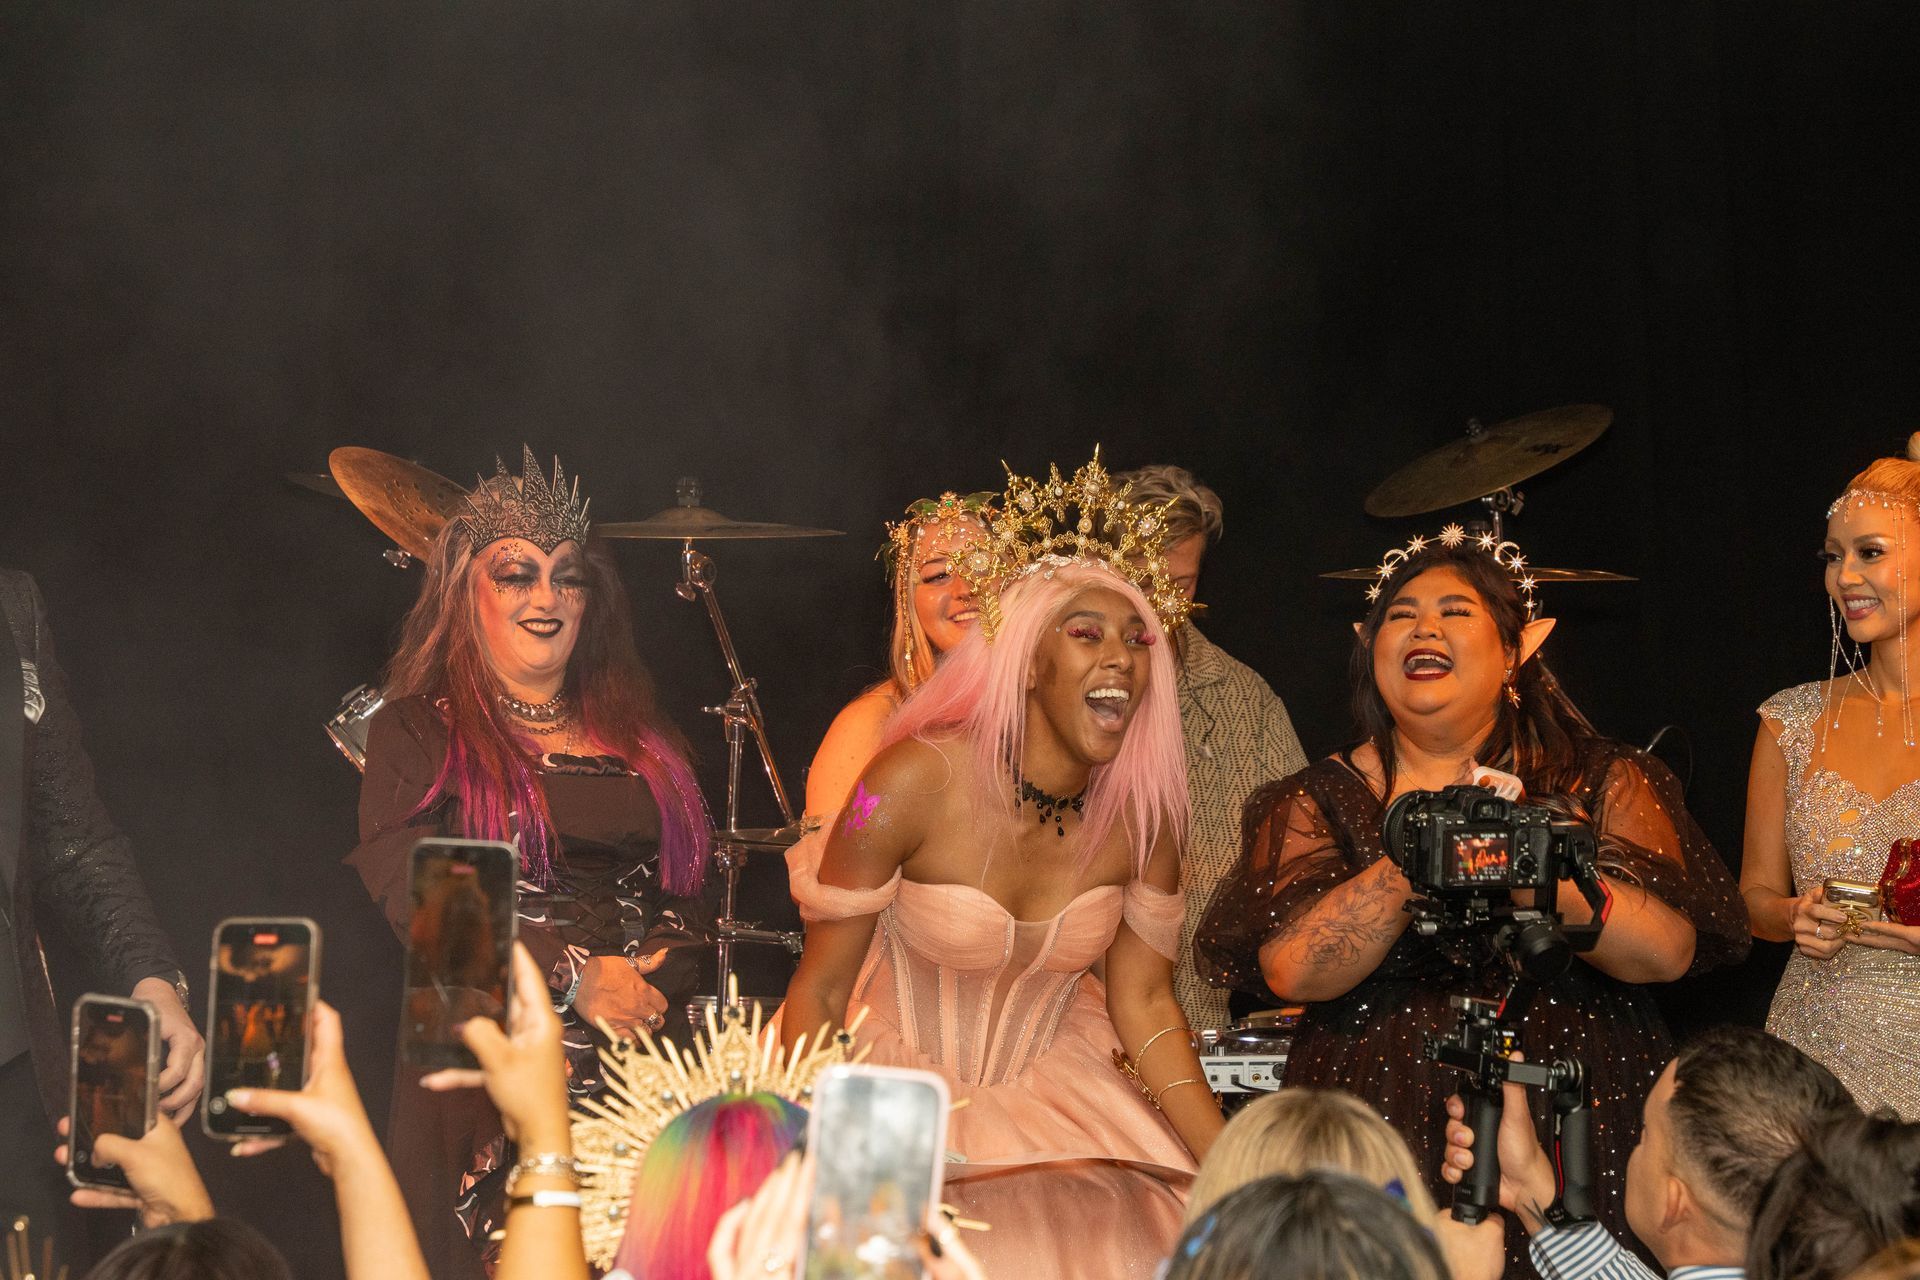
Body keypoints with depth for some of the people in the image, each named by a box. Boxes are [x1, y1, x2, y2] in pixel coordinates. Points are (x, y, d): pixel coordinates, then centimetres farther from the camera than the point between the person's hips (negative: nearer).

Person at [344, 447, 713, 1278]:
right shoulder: (419, 733, 4)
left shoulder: (640, 740, 17)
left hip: (637, 1063, 4)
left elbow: (696, 893, 13)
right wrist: (575, 976, -15)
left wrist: (648, 978, -8)